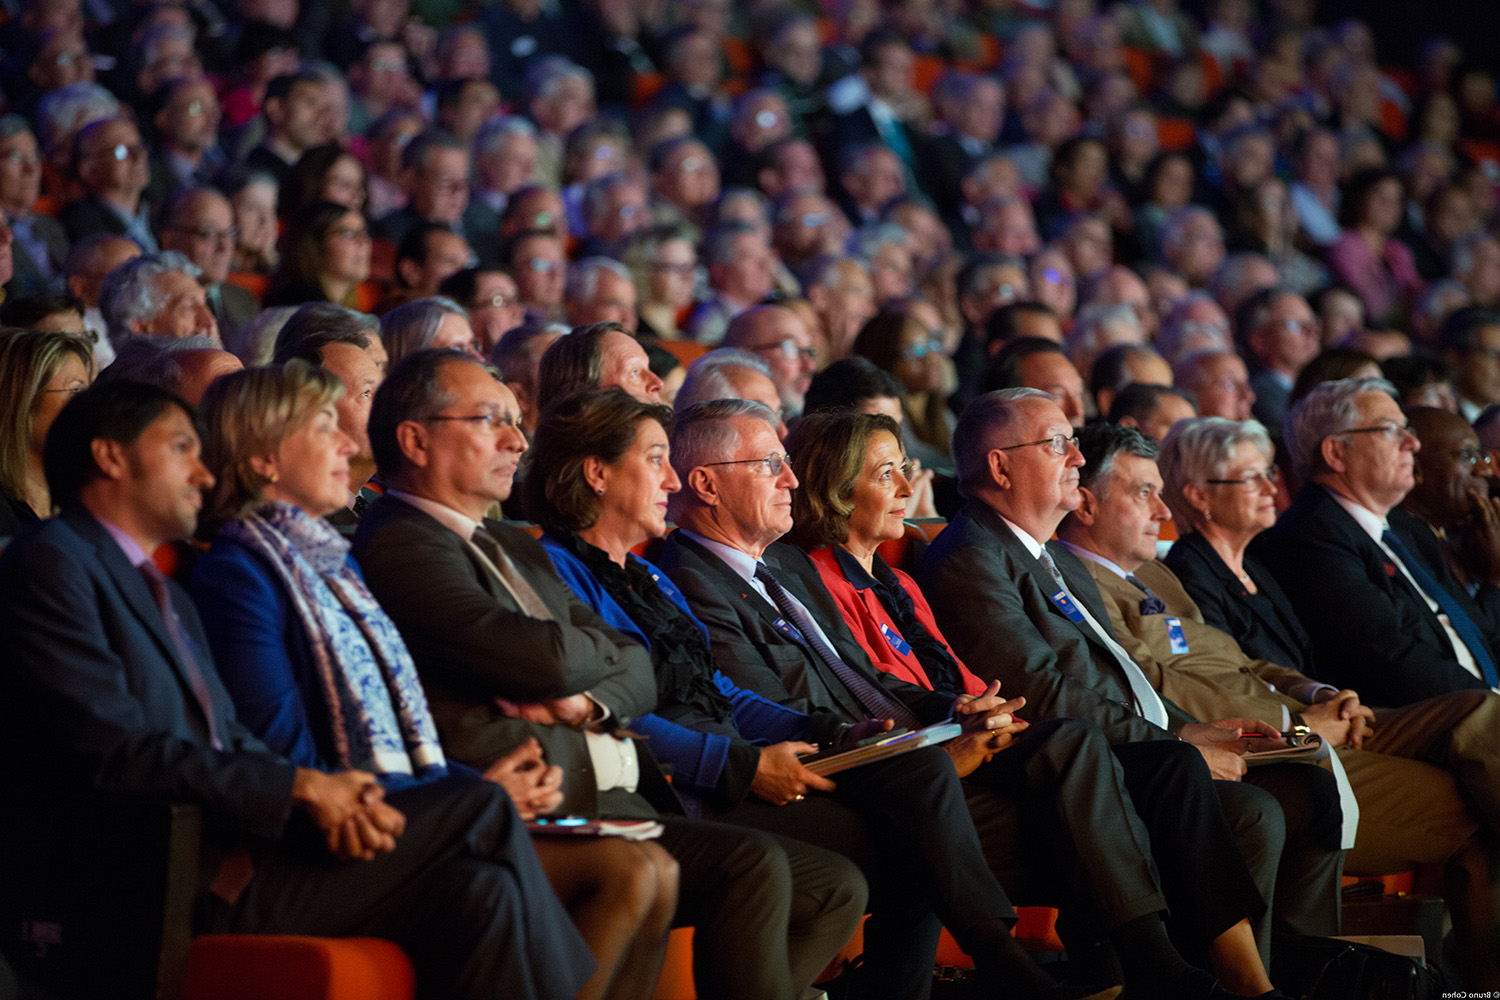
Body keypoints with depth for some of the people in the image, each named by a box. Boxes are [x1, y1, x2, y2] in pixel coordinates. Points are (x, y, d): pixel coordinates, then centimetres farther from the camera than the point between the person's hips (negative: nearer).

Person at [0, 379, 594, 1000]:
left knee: (476, 891, -14)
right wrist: (304, 788, -13)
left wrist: (333, 799, -5)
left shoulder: (168, 598, 27)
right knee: (479, 808, -14)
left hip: (227, 852, 9)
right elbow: (119, 757, -14)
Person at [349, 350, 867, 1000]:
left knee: (835, 888, 2)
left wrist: (589, 700, -6)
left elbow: (639, 674, 19)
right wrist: (606, 648, 4)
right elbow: (544, 659, -20)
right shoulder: (400, 544, -8)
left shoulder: (514, 549, 24)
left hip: (621, 801, 10)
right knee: (753, 863, -26)